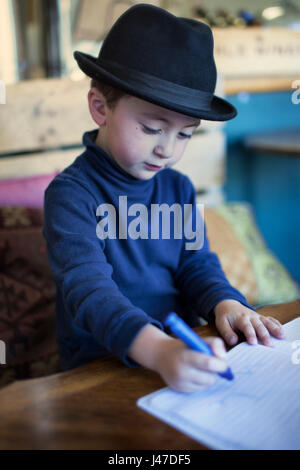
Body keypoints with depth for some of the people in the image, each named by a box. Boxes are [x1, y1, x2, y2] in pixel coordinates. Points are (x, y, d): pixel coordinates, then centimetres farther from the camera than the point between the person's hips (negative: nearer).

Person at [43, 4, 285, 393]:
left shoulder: (179, 188, 9)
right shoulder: (71, 193, -12)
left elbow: (196, 264, 10)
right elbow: (88, 287, -25)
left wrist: (225, 303, -13)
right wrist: (156, 349, -41)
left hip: (182, 352, 5)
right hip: (100, 365, -5)